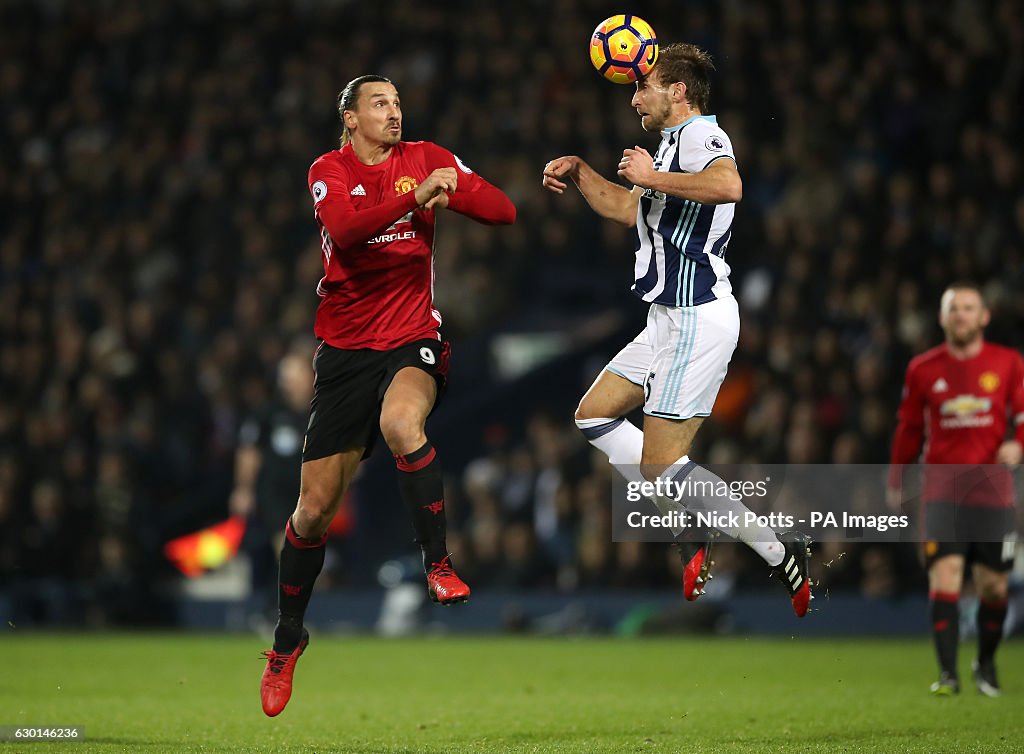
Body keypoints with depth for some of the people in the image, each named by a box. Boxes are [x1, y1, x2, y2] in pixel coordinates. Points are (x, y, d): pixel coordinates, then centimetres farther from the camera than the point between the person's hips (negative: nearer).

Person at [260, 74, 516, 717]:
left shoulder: (426, 159, 4)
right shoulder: (330, 171, -1)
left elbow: (504, 211, -2)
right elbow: (343, 228, -23)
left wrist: (451, 195, -19)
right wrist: (417, 195, -33)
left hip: (414, 338, -1)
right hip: (345, 346, 1)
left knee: (401, 423, -37)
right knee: (314, 510, 4)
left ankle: (439, 563, -22)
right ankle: (288, 640, 25)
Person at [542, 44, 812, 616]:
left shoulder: (699, 134, -12)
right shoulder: (674, 142, 21)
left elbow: (729, 186, -35)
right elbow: (626, 210, 36)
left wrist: (654, 178, -24)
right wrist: (579, 172, 24)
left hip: (697, 319, -11)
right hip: (673, 318, 11)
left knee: (659, 464, -11)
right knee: (595, 416, 16)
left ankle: (784, 553, -6)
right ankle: (692, 531, 10)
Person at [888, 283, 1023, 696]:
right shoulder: (923, 369, 5)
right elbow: (909, 428, 15)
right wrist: (896, 482, 17)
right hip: (942, 488, 0)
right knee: (945, 578, -13)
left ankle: (986, 664, 26)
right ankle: (948, 673, -10)